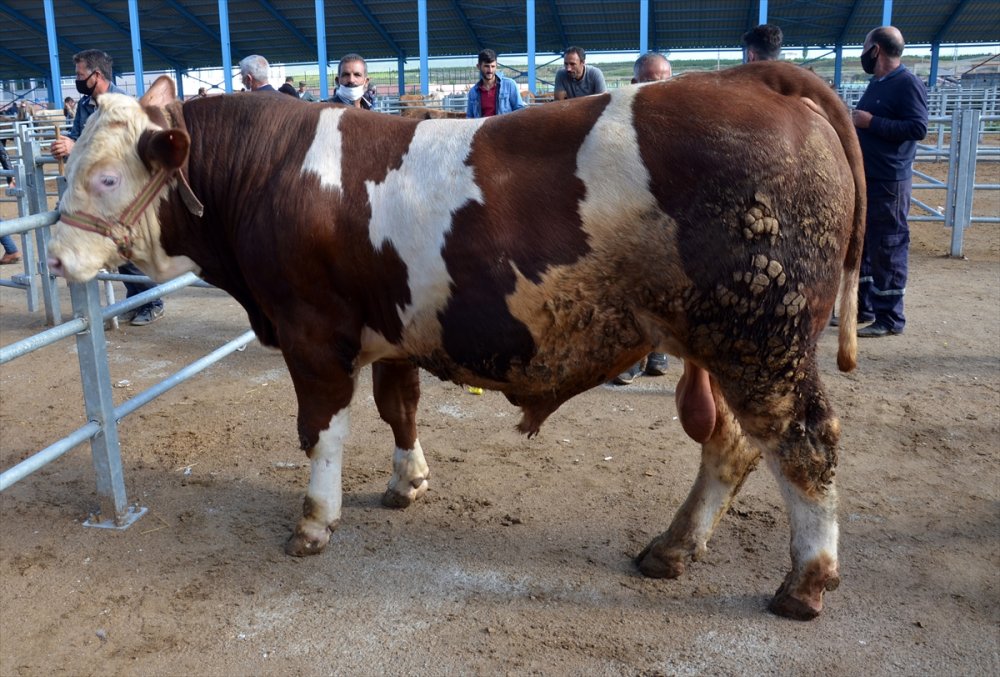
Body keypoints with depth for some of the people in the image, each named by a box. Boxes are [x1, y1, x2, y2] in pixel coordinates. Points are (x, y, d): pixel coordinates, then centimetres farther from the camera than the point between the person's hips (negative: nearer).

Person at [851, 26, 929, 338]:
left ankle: (890, 318, 4)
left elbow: (918, 128, -21)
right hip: (865, 178, 9)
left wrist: (871, 122, -21)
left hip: (889, 182, -9)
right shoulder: (876, 83, 15)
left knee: (887, 250, -4)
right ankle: (863, 308, 24)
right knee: (860, 244, 14)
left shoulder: (908, 83, -12)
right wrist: (857, 124, 9)